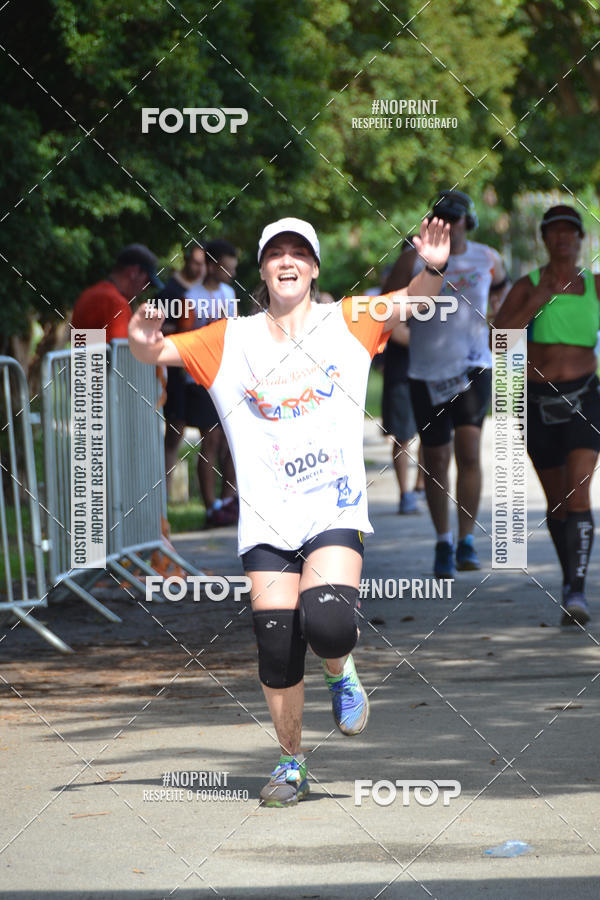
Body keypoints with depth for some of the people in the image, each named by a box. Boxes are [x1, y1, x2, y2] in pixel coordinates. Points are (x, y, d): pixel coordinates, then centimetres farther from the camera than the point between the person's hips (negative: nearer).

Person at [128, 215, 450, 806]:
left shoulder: (347, 323, 6)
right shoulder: (230, 341, 8)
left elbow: (412, 302, 0)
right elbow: (159, 352, 7)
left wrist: (432, 269, -22)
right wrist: (145, 342, -17)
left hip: (334, 511, -1)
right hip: (266, 519, 1)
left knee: (328, 623, -23)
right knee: (276, 644, -4)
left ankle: (341, 675, 13)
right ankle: (291, 764, 13)